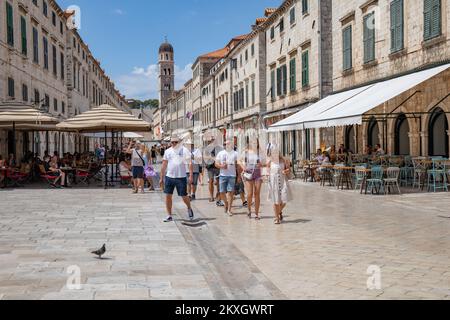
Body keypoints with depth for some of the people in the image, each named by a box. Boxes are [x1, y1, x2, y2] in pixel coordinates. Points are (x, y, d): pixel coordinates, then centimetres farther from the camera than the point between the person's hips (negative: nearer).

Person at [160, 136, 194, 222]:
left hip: (181, 177, -3)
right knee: (168, 196, 1)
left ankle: (189, 209, 31)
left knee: (184, 196, 1)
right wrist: (162, 178, 12)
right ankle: (169, 216, 12)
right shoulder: (167, 151, 8)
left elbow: (190, 163, -5)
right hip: (169, 177, 3)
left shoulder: (184, 150, -3)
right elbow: (164, 165, 14)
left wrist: (191, 176, -13)